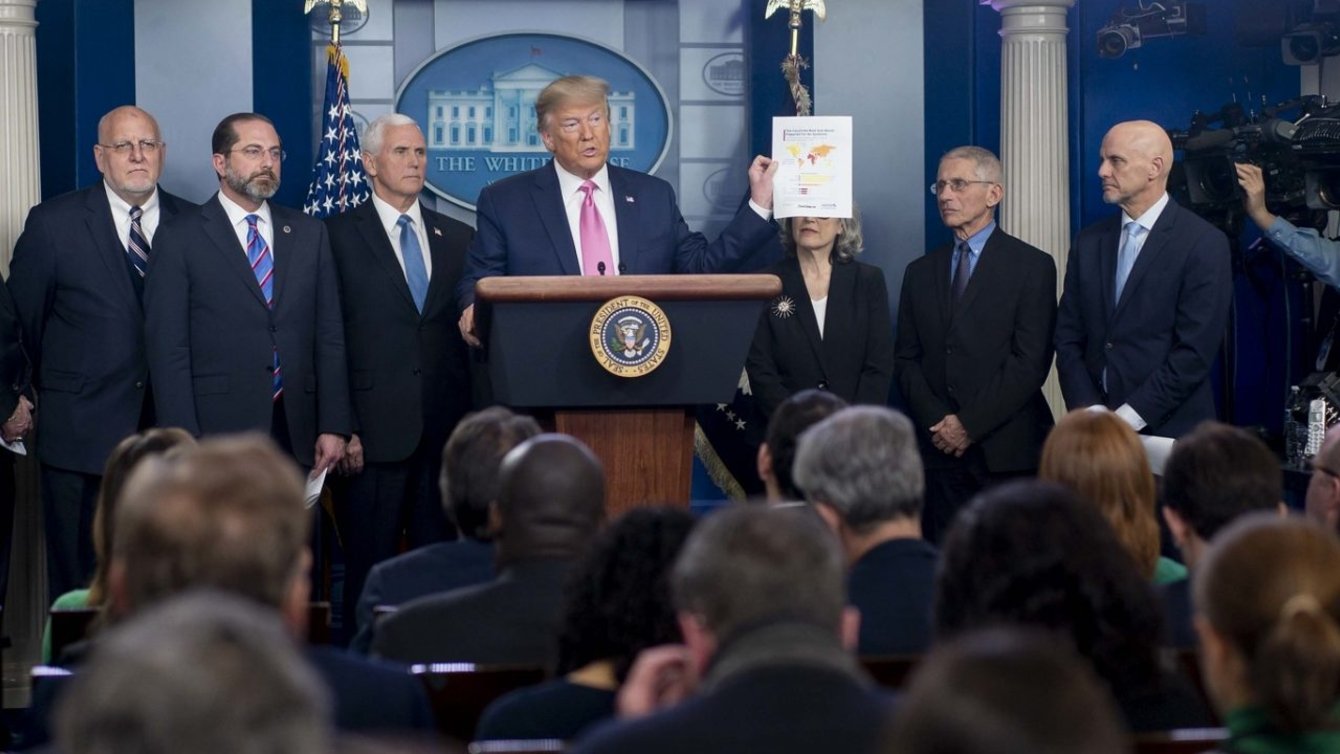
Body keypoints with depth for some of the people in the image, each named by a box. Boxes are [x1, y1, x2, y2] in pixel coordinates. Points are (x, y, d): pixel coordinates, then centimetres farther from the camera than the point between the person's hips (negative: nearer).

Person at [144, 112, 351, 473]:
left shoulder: (309, 233, 12)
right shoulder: (181, 237, 0)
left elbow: (330, 335, 11)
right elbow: (168, 348, -4)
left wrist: (334, 427, 3)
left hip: (296, 431, 3)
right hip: (218, 428, -3)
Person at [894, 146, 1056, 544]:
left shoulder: (1032, 266, 1)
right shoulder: (920, 272, 16)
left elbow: (1030, 362, -7)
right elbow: (906, 359, 12)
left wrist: (970, 424, -11)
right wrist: (936, 422, -4)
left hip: (1006, 451, -4)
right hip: (938, 451, 4)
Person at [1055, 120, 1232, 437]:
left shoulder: (1204, 245, -8)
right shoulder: (1089, 242, 8)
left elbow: (1195, 352, -13)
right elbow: (1069, 339, 7)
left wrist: (1128, 419, -16)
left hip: (1168, 432, -4)